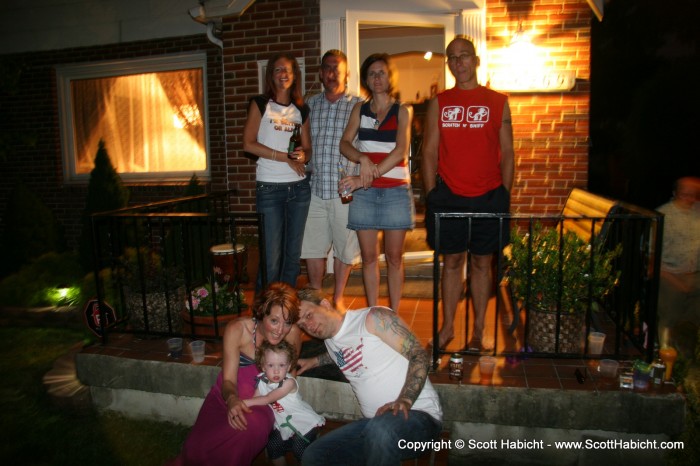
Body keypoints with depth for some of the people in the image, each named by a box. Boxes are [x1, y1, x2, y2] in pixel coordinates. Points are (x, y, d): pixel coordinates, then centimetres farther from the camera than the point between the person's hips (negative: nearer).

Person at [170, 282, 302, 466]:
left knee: (254, 427, -36)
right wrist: (232, 399, -37)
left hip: (261, 400, 1)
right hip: (228, 396, -1)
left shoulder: (293, 334, -15)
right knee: (198, 449, -28)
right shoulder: (237, 330, -18)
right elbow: (228, 380, -15)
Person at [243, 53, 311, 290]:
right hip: (269, 188, -4)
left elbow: (308, 149, 14)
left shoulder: (301, 110, 13)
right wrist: (285, 157, -11)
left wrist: (303, 155, -10)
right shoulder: (260, 104, 3)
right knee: (271, 256, -3)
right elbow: (248, 144, -7)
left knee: (293, 254, 9)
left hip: (299, 188, 4)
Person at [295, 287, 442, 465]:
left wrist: (405, 400, -26)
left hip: (419, 414, -7)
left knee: (380, 429, -39)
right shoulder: (330, 340, 15)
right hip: (373, 422, 7)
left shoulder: (374, 318, -9)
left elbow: (419, 355, -14)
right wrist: (315, 360, 26)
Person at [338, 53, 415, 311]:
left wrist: (367, 177, -18)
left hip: (396, 191, -2)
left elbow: (400, 151, -8)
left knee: (394, 257, 4)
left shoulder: (402, 111, 5)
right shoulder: (359, 109, 12)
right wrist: (362, 158, -19)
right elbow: (344, 144, 3)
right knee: (369, 256, 4)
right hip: (365, 192, 2)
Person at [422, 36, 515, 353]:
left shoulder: (497, 102, 6)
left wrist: (505, 195, -2)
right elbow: (429, 151, 6)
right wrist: (431, 195, -1)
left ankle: (478, 332, 19)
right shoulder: (438, 104, 7)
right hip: (448, 196, 1)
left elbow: (507, 153, 5)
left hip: (488, 197, 0)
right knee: (452, 261, 7)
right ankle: (447, 328, 20)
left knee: (481, 262, 7)